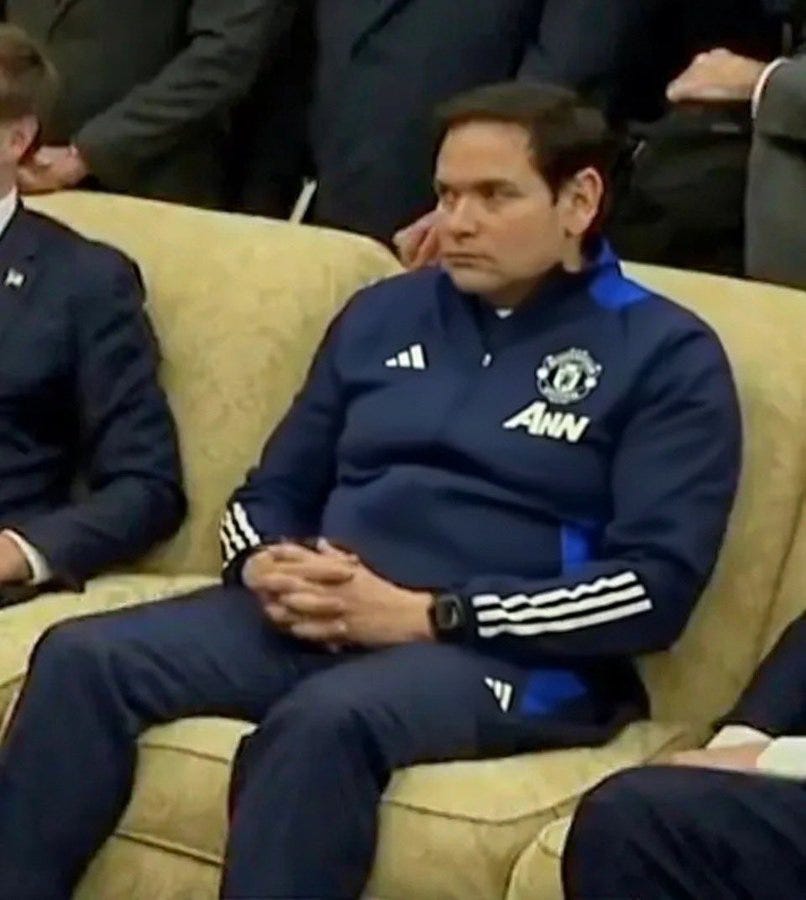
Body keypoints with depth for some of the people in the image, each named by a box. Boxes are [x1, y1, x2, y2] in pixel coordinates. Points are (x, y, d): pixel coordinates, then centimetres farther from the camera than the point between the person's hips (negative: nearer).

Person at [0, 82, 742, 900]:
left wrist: (426, 614, -15)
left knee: (325, 719, -37)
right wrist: (268, 567, -4)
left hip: (512, 653, -5)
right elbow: (273, 489, 23)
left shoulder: (666, 352, 2)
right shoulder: (384, 313, 19)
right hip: (313, 618, 6)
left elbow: (657, 586, -9)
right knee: (82, 658, -20)